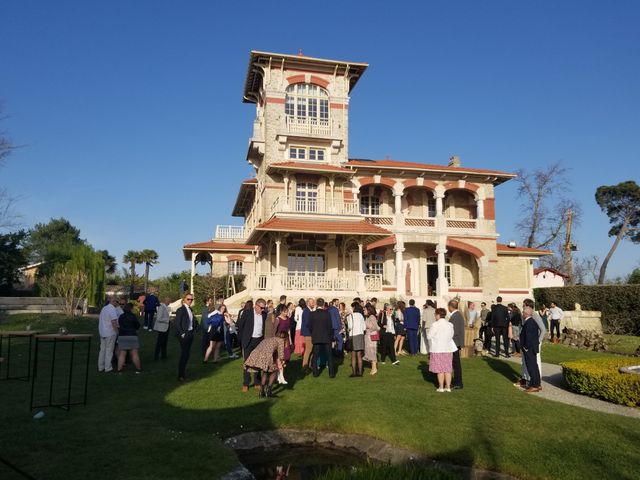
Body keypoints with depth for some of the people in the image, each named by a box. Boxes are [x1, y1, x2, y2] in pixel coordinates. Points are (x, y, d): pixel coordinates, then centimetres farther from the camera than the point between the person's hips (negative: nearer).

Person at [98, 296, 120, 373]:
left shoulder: (104, 308, 14)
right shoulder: (112, 309, -15)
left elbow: (101, 321, 19)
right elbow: (114, 322, -21)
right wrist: (117, 332, -13)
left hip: (102, 332, 8)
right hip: (110, 333, -8)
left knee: (102, 349, 13)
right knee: (109, 350, -2)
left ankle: (100, 367, 18)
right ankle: (108, 368, 1)